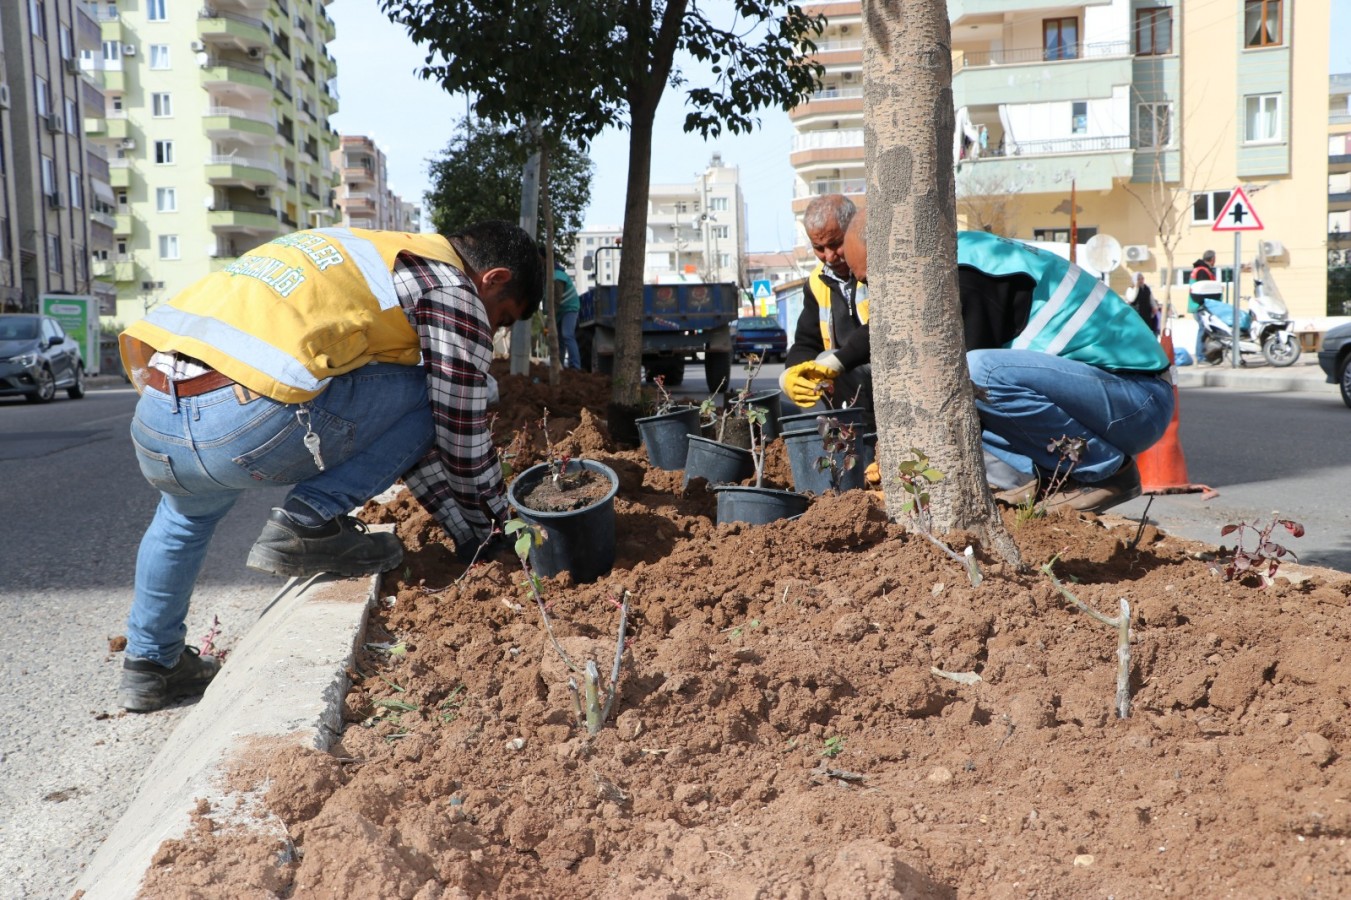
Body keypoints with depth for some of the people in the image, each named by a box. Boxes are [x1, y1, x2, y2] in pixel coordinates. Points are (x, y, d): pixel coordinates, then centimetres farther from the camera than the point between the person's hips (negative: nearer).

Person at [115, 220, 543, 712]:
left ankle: (150, 663, 46)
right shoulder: (452, 290, 7)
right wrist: (488, 533, 27)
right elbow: (463, 442, 8)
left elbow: (396, 430, 37)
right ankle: (308, 523, 1)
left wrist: (464, 527, 39)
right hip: (248, 425, -9)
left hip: (152, 416, 9)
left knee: (186, 512, 41)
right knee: (427, 391, 10)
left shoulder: (377, 254, 32)